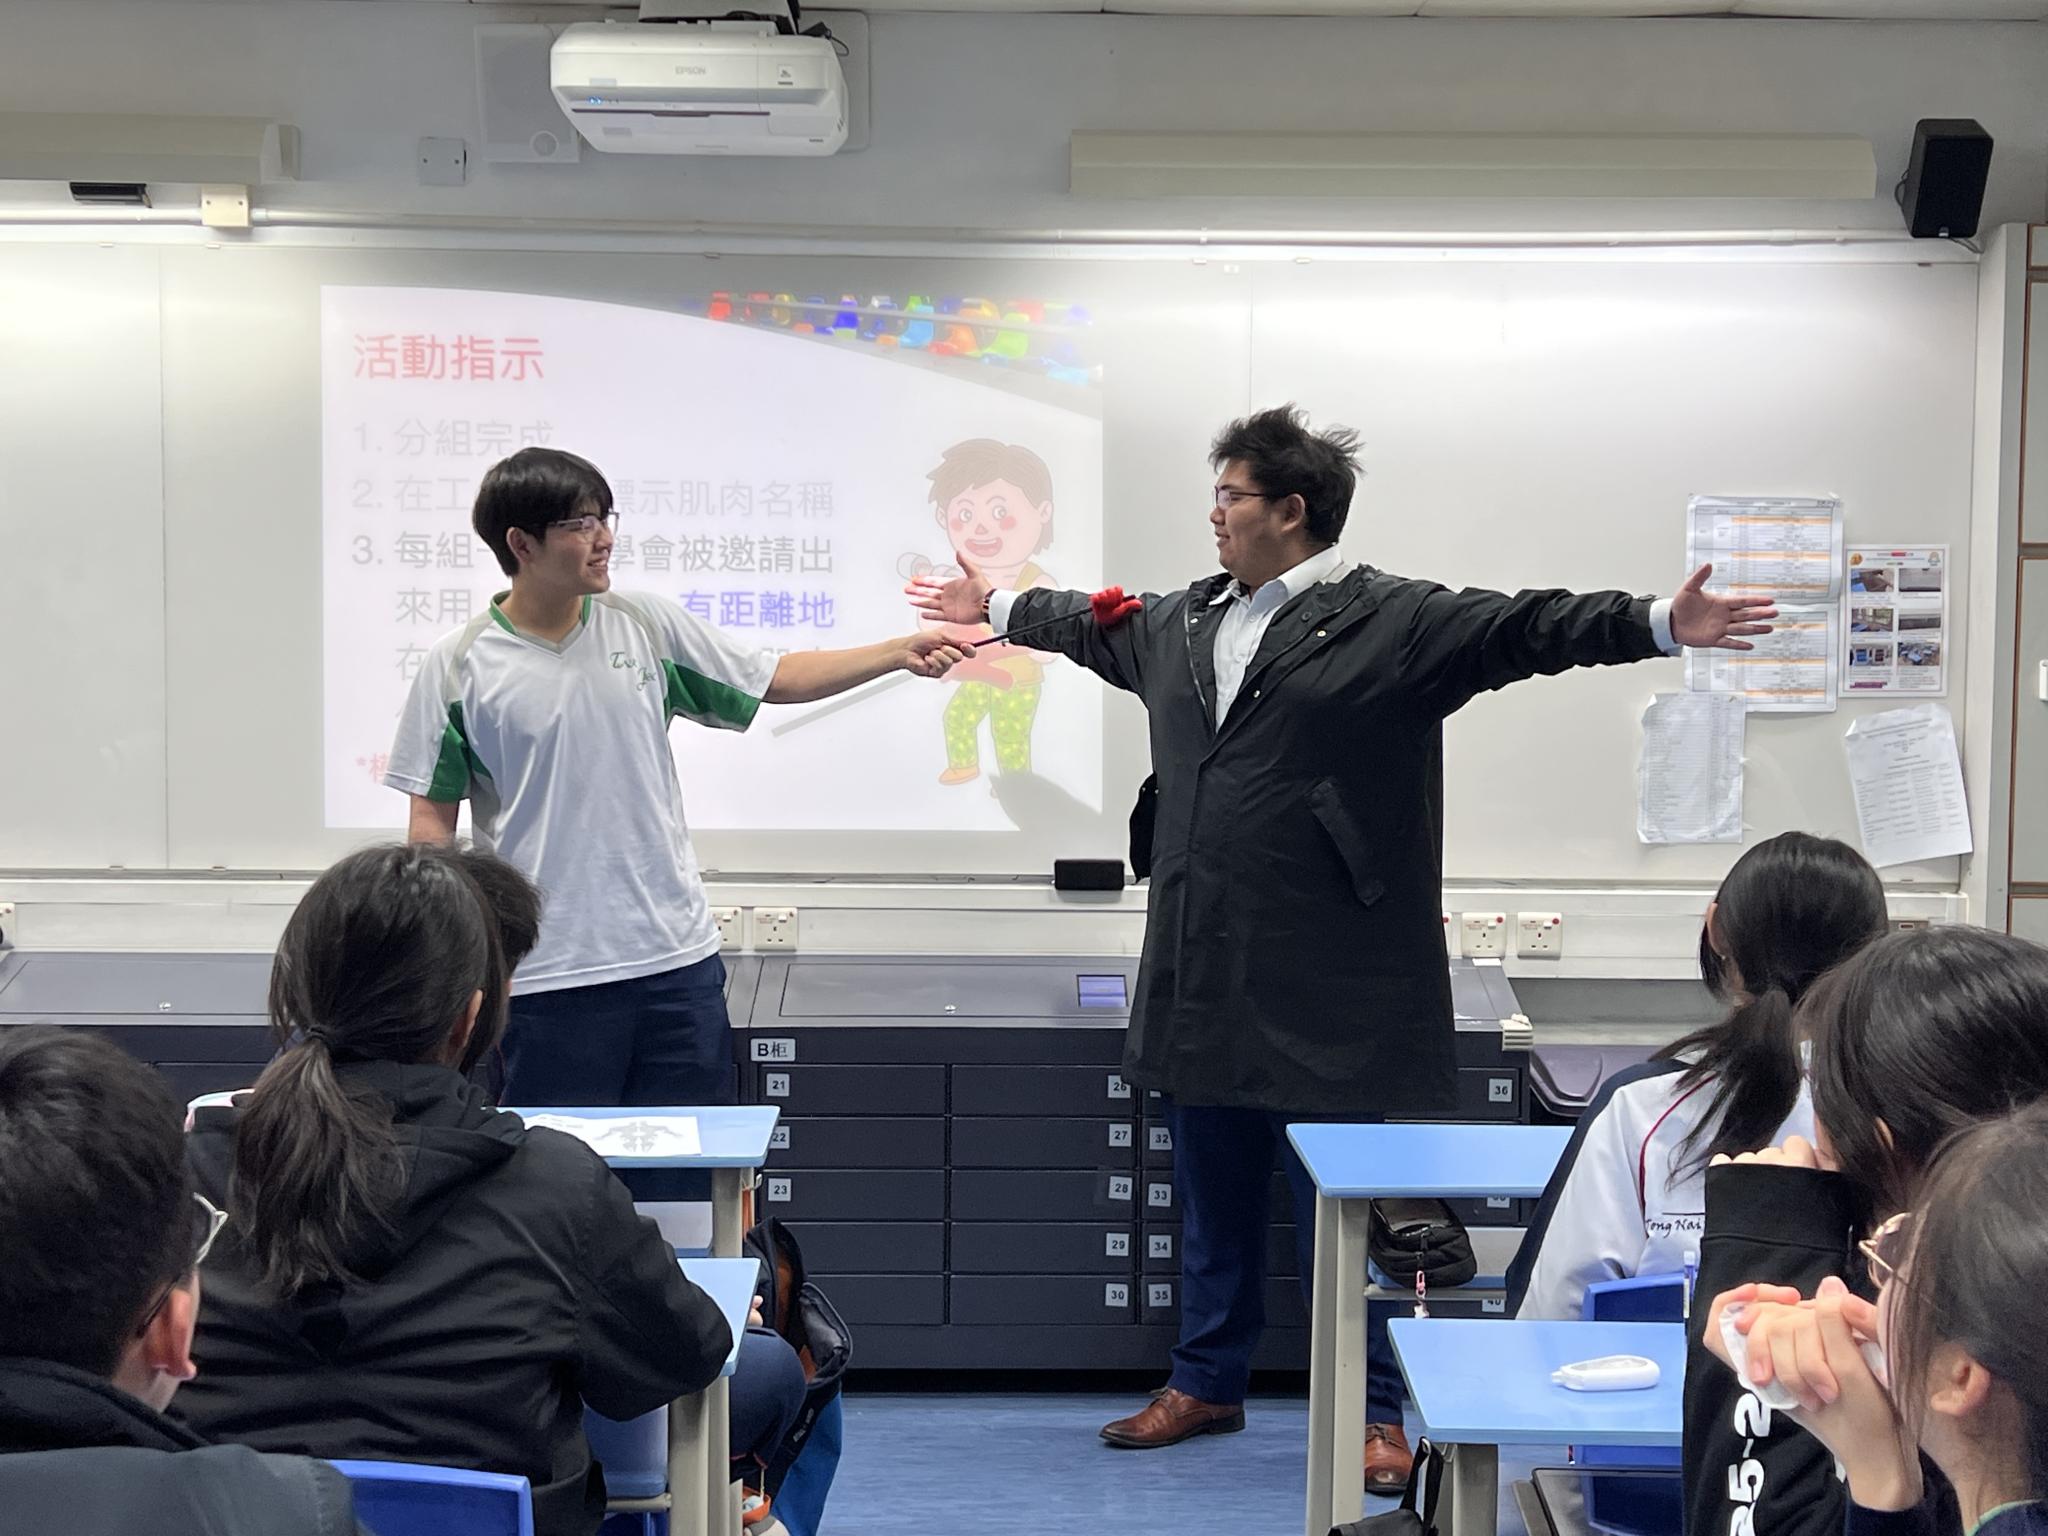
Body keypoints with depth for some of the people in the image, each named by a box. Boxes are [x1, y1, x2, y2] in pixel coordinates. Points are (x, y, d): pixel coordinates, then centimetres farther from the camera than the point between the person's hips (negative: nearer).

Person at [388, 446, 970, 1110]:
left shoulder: (648, 623, 5)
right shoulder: (459, 666, -3)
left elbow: (777, 679, 13)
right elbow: (433, 819, 0)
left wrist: (900, 652, 3)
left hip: (676, 956, 3)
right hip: (545, 974, -3)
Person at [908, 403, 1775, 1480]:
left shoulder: (1393, 621, -8)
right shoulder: (1181, 622, 13)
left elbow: (1519, 627, -18)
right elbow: (1095, 627, 31)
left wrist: (1660, 624, -29)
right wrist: (998, 608, 44)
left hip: (1327, 986, -7)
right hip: (1203, 976, 7)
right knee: (1211, 1197, 18)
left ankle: (1374, 1414, 15)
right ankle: (1206, 1383, 32)